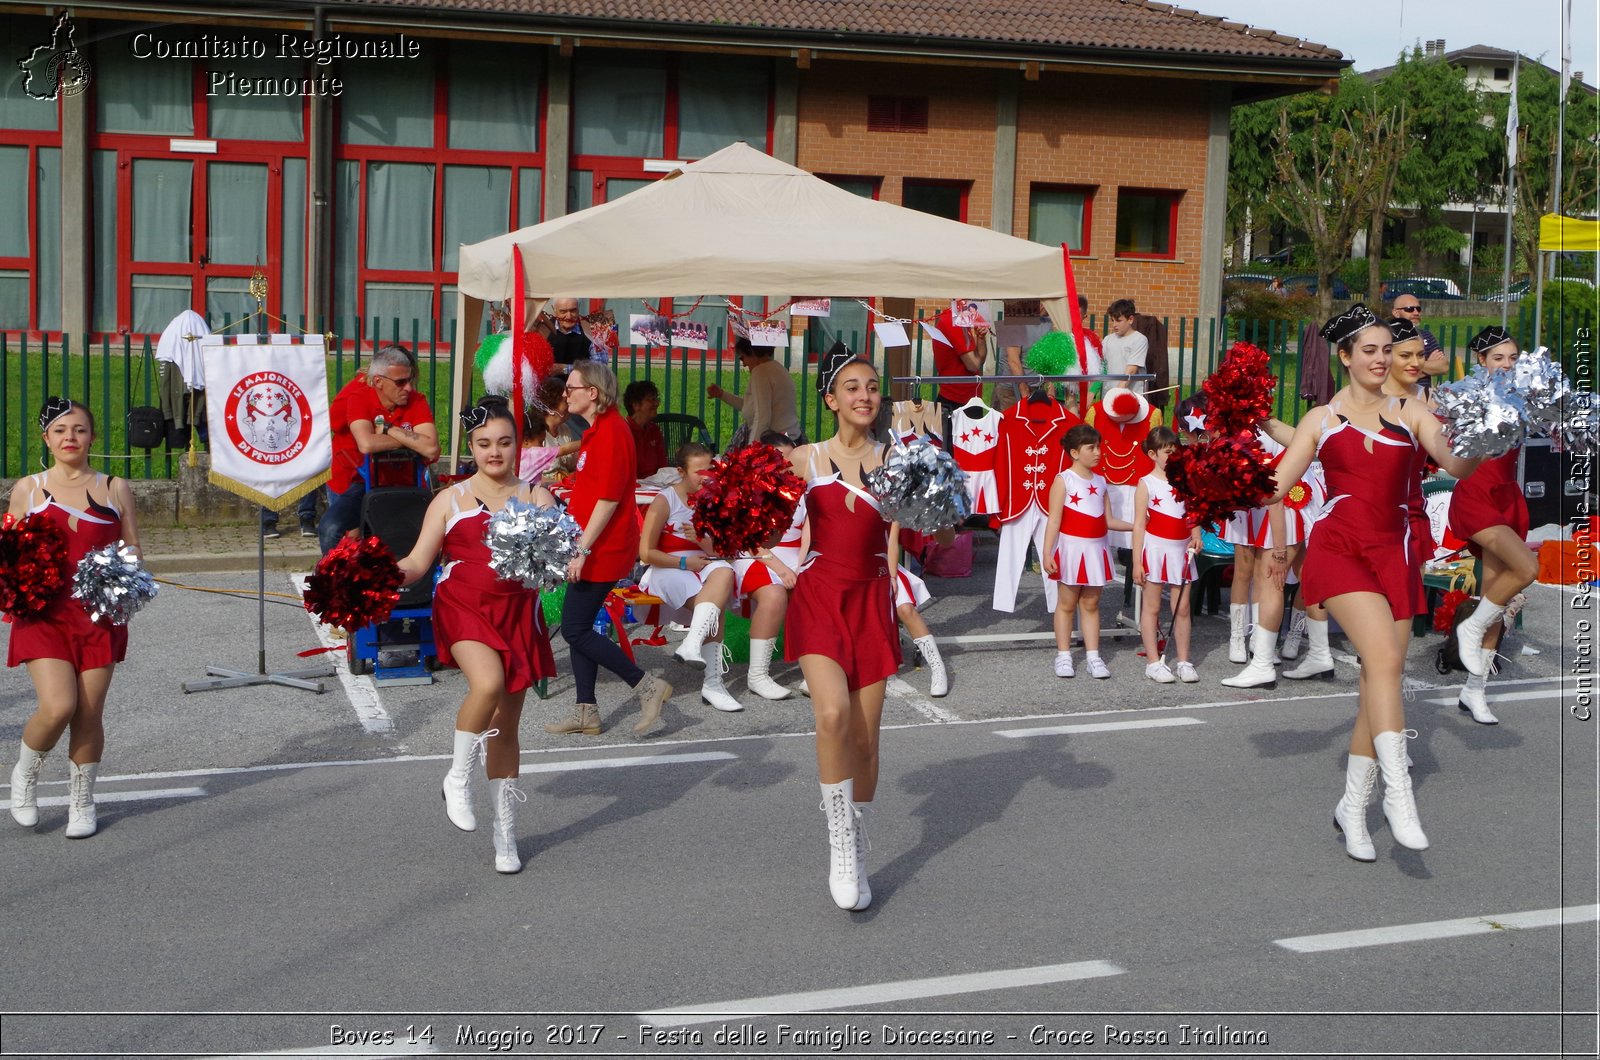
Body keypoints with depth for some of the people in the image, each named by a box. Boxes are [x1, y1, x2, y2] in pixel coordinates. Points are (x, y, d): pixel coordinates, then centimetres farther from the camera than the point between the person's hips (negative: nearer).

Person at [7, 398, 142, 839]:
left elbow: (133, 552, 10)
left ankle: (82, 801, 21)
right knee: (57, 708, -15)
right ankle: (24, 774, 15)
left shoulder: (114, 489, 7)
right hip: (45, 615, -1)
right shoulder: (27, 488, 6)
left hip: (100, 615, 1)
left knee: (89, 713, 3)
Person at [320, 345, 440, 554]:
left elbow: (431, 450, -19)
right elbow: (366, 444, -28)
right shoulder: (359, 398, -10)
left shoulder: (416, 402, -4)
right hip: (357, 484, -2)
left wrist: (388, 428, -17)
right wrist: (411, 439, -14)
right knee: (330, 529, -24)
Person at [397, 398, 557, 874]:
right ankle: (458, 778, -7)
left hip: (517, 613, 2)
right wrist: (394, 572, -17)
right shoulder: (451, 500, 8)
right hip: (464, 607, -2)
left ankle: (505, 832, 18)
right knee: (488, 685, -31)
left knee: (506, 725, 6)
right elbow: (419, 560, 3)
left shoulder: (535, 496, 9)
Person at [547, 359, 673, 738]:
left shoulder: (610, 430, -17)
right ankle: (585, 713, 16)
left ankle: (647, 686, -1)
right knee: (578, 628, 11)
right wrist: (580, 546, 23)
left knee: (576, 630, -7)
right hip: (594, 548, 10)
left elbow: (608, 497, -23)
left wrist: (582, 549, -24)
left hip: (602, 550, -10)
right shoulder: (599, 429, 15)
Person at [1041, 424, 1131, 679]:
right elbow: (1054, 520, -11)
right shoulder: (1063, 480, -8)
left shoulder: (1100, 482, 10)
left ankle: (1092, 655, 12)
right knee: (1067, 603, 4)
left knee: (1091, 603, 9)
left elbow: (1107, 520, 12)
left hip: (1096, 548, 5)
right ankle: (1063, 656, 12)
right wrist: (1048, 553, -17)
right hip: (1071, 547, -5)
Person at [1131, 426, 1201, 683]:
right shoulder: (1146, 484, -5)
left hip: (1181, 550, 4)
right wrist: (1136, 562, -9)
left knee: (1182, 607, 5)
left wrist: (1196, 534, -7)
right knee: (1152, 607, 3)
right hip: (1155, 549, -4)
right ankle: (1153, 662, 8)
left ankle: (1184, 661, 12)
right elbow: (1139, 525, -6)